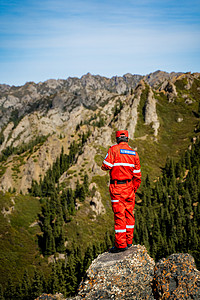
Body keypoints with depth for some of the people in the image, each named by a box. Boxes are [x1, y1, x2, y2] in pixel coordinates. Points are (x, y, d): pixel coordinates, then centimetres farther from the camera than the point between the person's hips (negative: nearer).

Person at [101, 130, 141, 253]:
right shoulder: (134, 153, 8)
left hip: (117, 188, -5)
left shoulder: (113, 150, -7)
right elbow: (137, 175, 9)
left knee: (119, 215, -3)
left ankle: (121, 244, 1)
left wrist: (112, 164, 9)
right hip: (129, 187, 5)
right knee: (129, 213, 13)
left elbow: (106, 166, -14)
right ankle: (129, 241, 20)